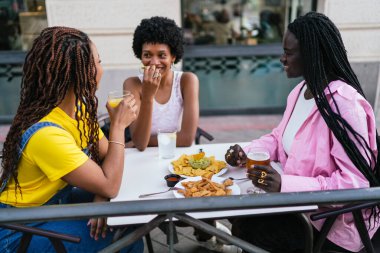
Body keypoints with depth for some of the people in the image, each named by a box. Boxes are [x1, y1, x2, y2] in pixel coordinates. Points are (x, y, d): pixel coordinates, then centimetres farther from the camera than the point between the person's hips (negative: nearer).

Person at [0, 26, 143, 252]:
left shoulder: (78, 107, -6)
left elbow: (106, 157, -3)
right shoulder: (46, 133, -33)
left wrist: (101, 198, -20)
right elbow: (109, 186, -29)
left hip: (54, 202, 7)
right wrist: (118, 126, -24)